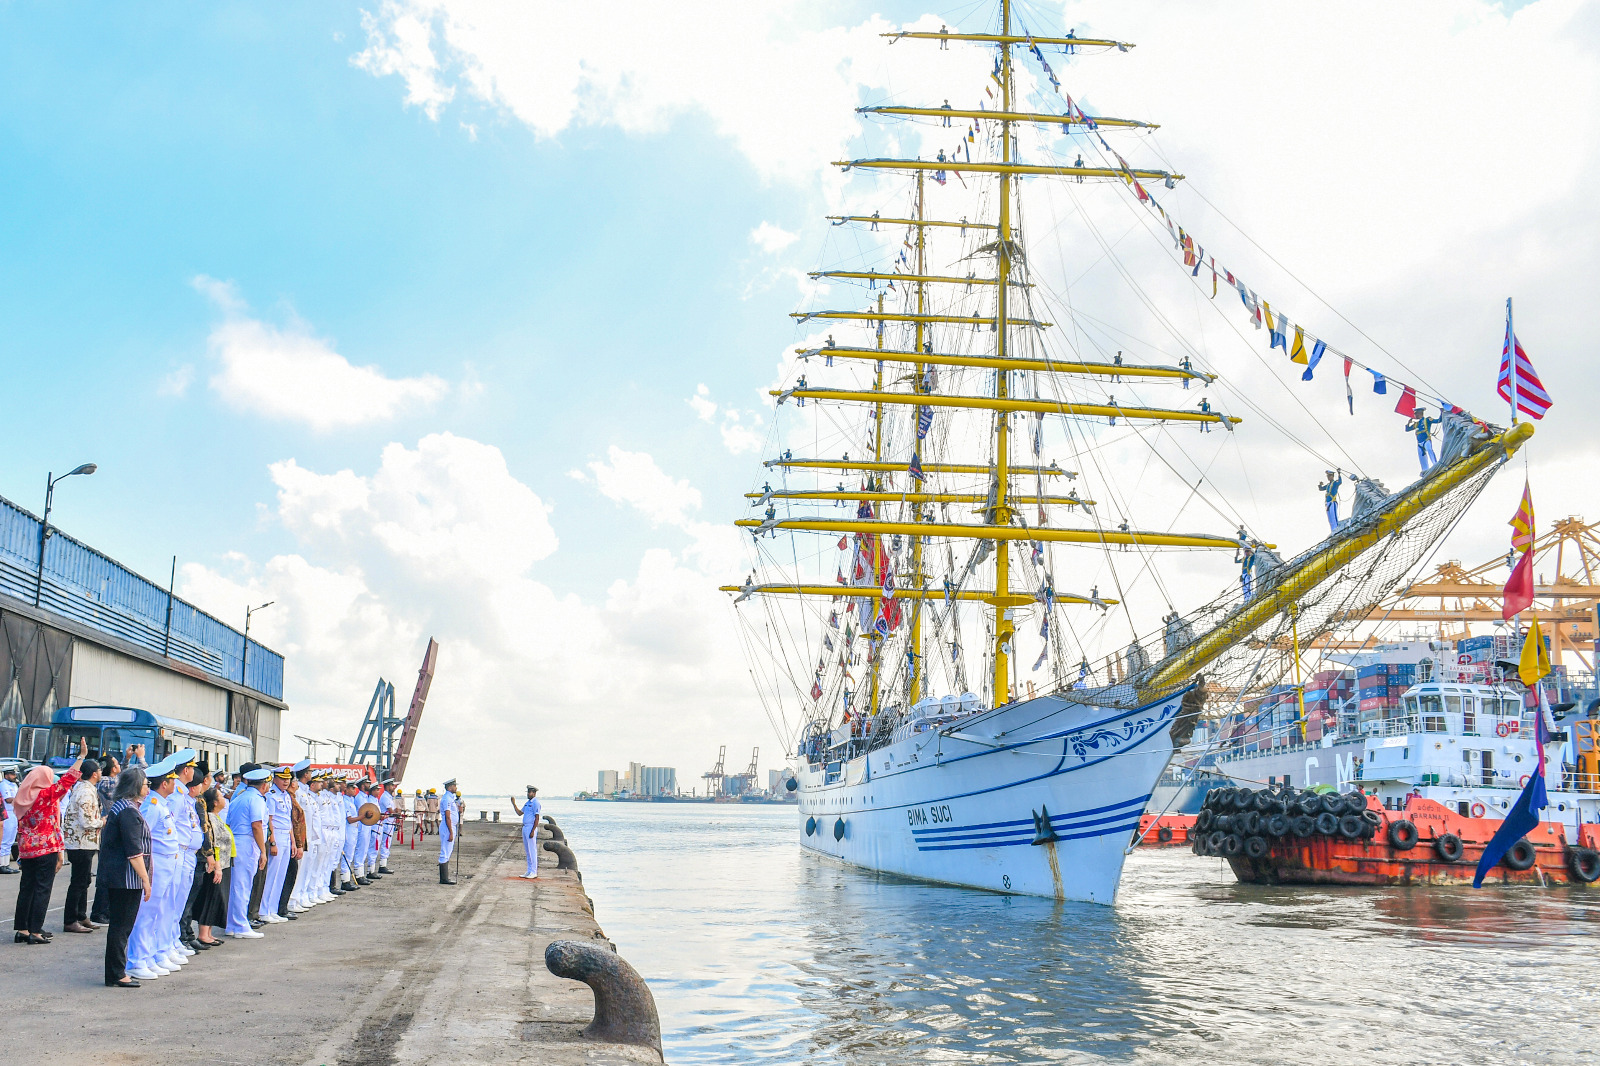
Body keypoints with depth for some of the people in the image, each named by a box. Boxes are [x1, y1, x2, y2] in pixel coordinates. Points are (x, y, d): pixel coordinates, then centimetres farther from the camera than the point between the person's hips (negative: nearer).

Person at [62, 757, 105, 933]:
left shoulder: (79, 787, 11)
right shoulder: (86, 792, -21)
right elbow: (87, 822, -25)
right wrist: (102, 822, -9)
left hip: (80, 843, 10)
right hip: (82, 844, -10)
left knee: (84, 881, 16)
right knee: (79, 883, -3)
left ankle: (81, 917, 24)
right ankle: (70, 921, 3)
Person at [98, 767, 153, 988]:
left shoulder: (118, 807, 16)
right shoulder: (128, 811, -17)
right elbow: (134, 851, -20)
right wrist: (145, 880, -16)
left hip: (115, 877, 10)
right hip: (126, 879, -10)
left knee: (119, 925, 14)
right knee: (121, 926, -3)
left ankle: (117, 973, 20)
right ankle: (116, 976, 3)